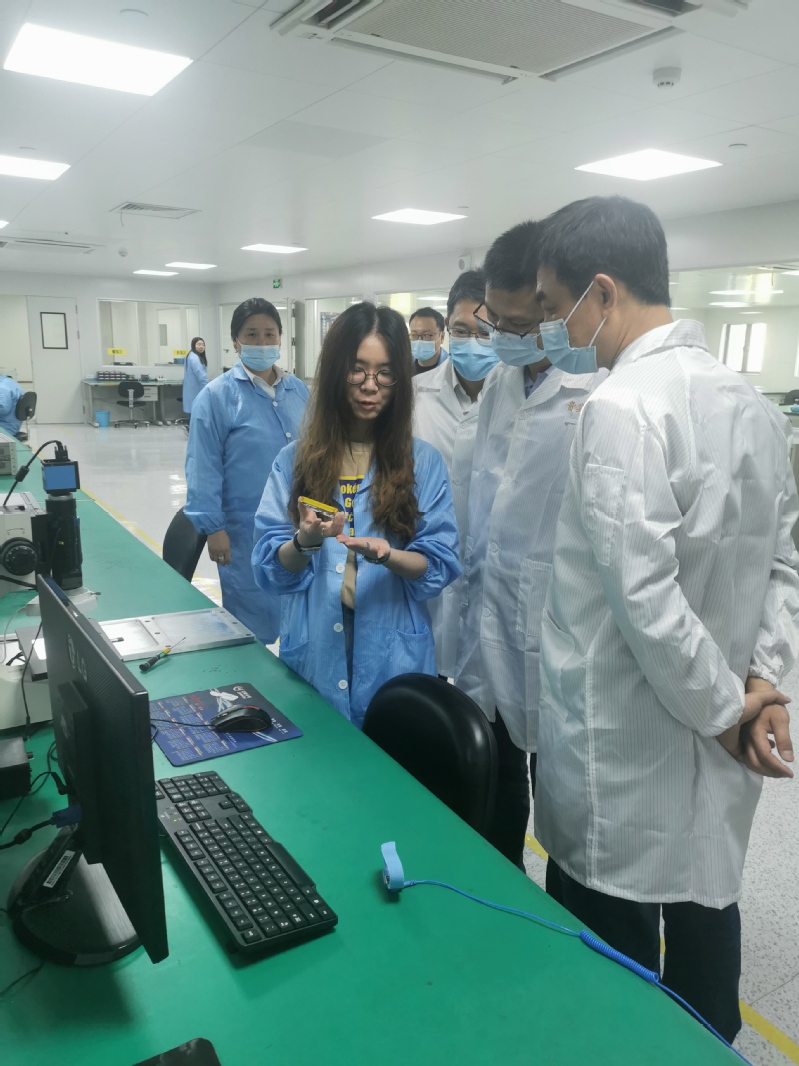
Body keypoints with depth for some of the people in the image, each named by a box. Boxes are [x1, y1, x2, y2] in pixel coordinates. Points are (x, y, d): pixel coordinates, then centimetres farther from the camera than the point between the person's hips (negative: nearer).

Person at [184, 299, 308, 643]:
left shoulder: (299, 391, 7)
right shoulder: (217, 396, -8)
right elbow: (203, 468, -9)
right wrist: (213, 527, -12)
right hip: (248, 528, -5)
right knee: (253, 617, 6)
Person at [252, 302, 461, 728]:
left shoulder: (423, 461, -1)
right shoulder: (295, 460, 1)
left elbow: (440, 565, -4)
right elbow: (269, 569, -2)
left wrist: (386, 555, -22)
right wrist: (305, 542, -22)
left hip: (392, 657, 0)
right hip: (314, 654, 1)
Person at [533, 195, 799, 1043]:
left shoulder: (620, 408, -21)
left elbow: (644, 595, -25)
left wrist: (722, 709, -11)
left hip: (625, 747, -8)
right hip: (711, 743, 8)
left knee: (616, 952, 11)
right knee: (705, 904, 24)